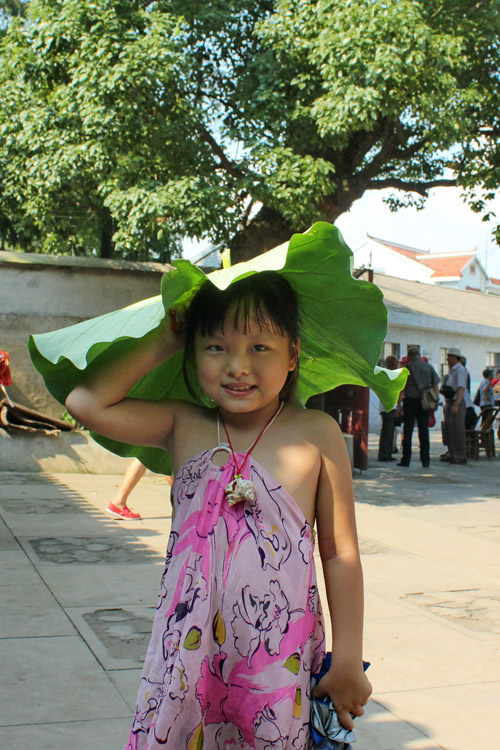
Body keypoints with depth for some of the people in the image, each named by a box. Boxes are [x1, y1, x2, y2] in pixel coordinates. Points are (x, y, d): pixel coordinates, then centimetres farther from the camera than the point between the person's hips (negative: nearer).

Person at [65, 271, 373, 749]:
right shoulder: (184, 427, 2)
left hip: (281, 658, -2)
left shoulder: (316, 435, -5)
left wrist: (348, 661, -1)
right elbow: (87, 403, -7)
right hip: (188, 651, 2)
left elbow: (340, 554, -2)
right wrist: (161, 342, -3)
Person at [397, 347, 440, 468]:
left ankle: (406, 460, 1)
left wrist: (398, 406, -3)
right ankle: (425, 460, 4)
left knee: (407, 431, 2)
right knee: (424, 431, 6)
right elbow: (435, 387, 6)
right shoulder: (429, 367, 8)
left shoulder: (408, 367, -3)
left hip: (410, 400, -3)